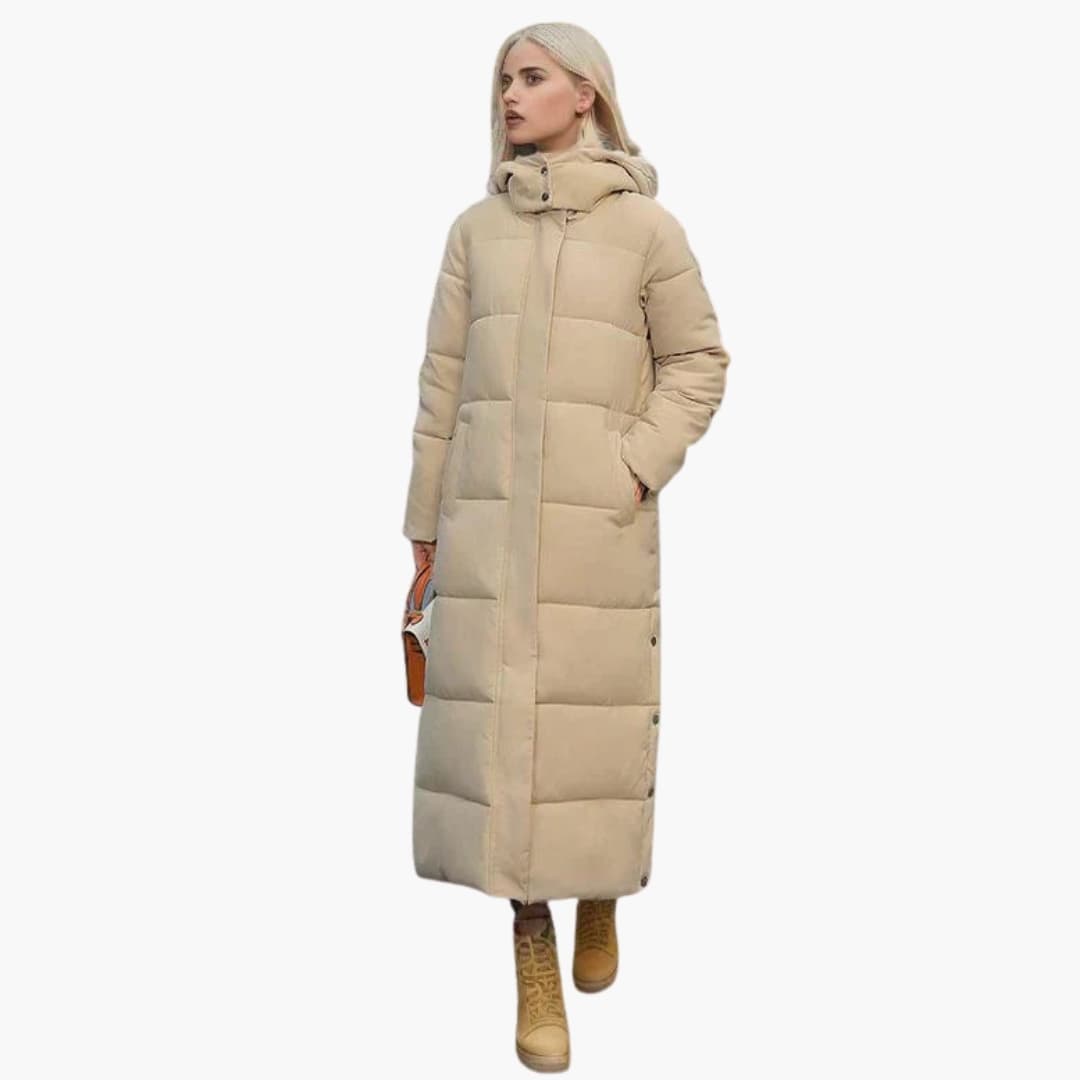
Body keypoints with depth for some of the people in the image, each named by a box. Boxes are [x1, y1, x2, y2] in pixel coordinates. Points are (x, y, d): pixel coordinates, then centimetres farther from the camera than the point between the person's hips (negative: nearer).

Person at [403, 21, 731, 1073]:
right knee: (498, 711, -1)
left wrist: (642, 465, -8)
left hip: (600, 508, -2)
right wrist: (426, 515, 8)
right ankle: (533, 953, 9)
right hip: (490, 504, 2)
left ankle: (600, 894, 30)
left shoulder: (647, 225, 2)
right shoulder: (475, 227, 8)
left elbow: (698, 360, 6)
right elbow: (443, 377, 9)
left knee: (598, 708, 2)